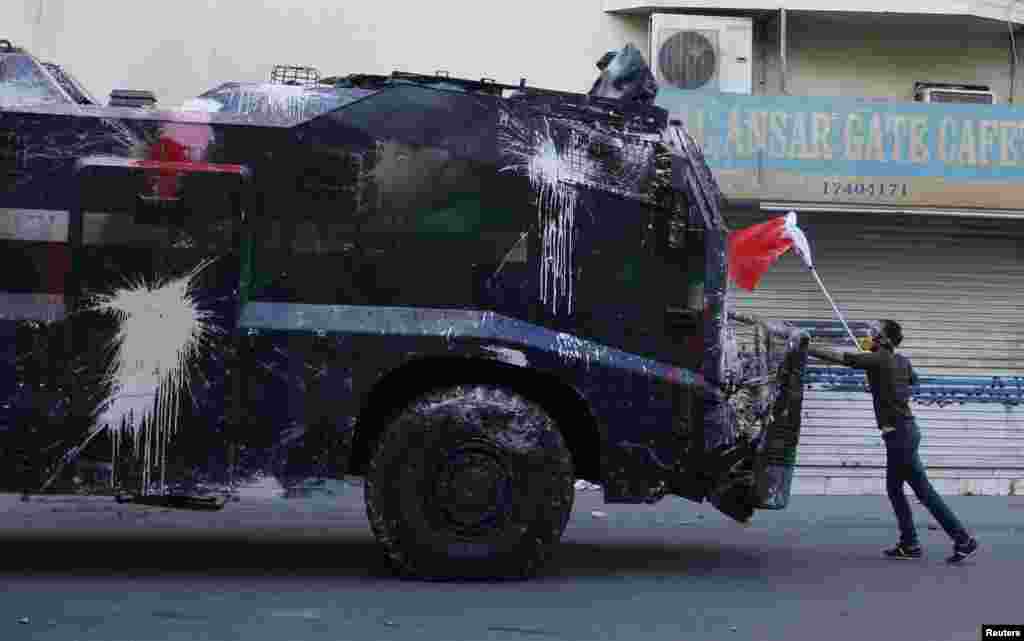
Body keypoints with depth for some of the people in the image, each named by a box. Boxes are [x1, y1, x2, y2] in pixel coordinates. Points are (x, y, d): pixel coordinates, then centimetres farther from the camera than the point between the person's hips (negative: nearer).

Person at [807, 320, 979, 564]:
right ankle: (909, 545, 17)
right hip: (905, 430, 9)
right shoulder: (901, 361, 10)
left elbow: (837, 357, -15)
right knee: (894, 489, 14)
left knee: (923, 491, -5)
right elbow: (913, 380, 33)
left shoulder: (877, 360, -14)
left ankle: (963, 540, -2)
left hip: (899, 434, -9)